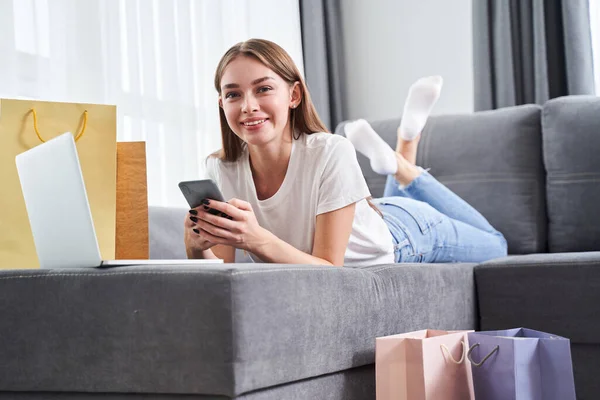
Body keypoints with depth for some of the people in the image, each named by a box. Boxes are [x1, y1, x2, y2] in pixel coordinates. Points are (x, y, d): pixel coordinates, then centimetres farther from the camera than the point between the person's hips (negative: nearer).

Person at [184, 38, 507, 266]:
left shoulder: (330, 153, -39)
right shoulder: (221, 169, -27)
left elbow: (329, 268, -38)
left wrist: (258, 240, -54)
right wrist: (198, 247, -48)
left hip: (403, 230, -4)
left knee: (495, 246, 26)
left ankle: (401, 166, 26)